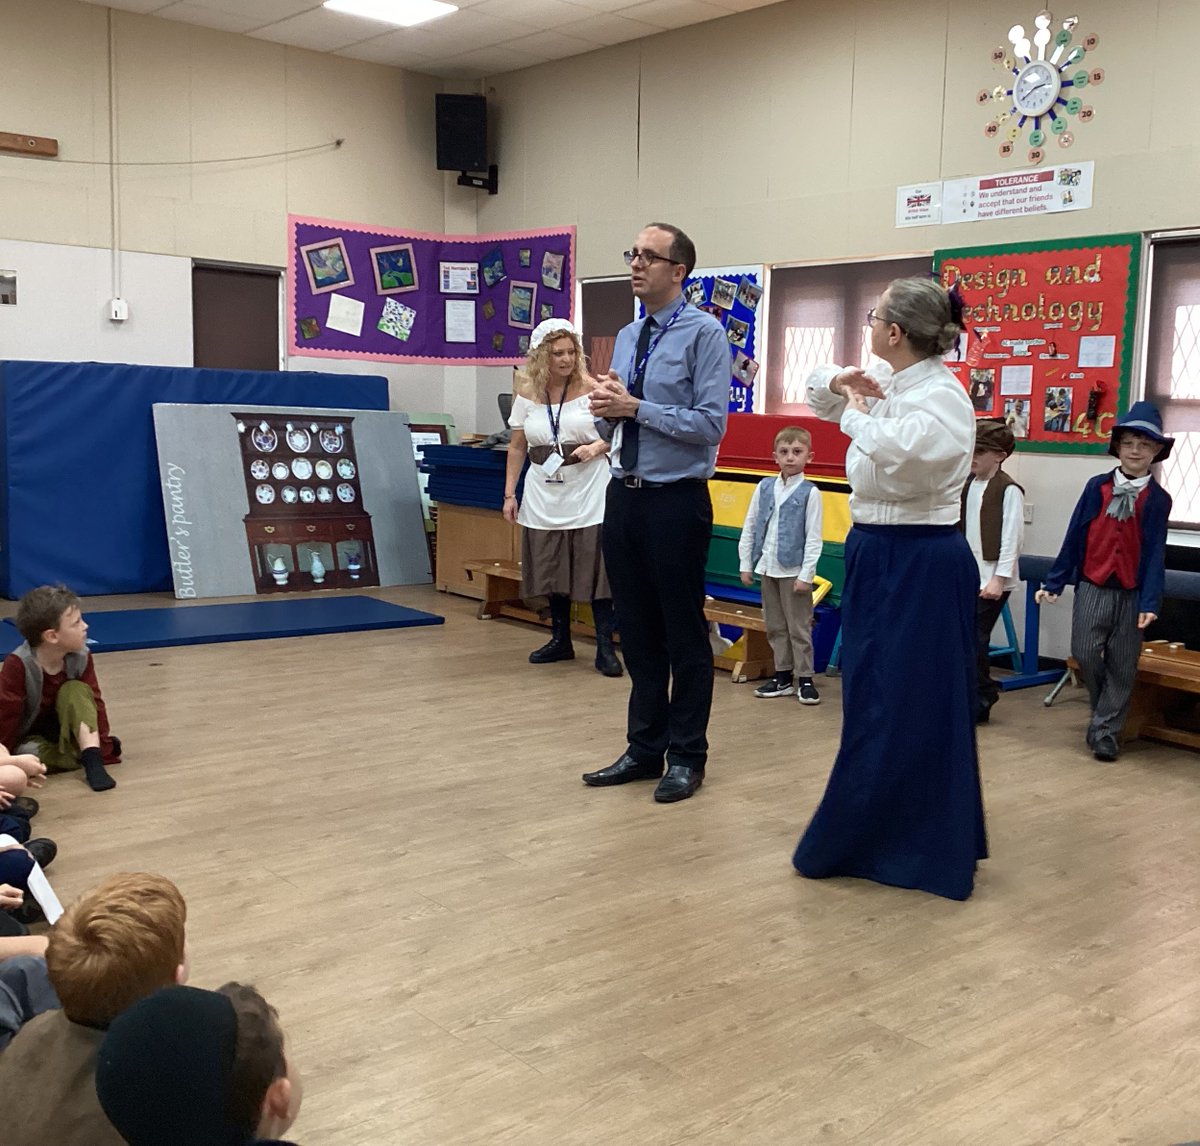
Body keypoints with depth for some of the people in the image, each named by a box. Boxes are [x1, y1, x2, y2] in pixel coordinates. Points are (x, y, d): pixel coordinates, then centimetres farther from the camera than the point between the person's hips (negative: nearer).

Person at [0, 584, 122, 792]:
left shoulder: (81, 658, -14)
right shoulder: (18, 665, -27)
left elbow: (94, 702, -9)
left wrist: (103, 742, -16)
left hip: (64, 732, 3)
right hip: (28, 738, -3)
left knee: (76, 690, -26)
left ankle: (91, 756, -34)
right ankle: (89, 755, -16)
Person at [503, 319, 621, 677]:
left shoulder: (590, 388, -5)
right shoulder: (527, 394, 3)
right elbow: (517, 447, 8)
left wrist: (596, 448, -21)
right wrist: (509, 493, 5)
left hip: (588, 494, -3)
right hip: (545, 495, 4)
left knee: (595, 568, -4)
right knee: (552, 568, 11)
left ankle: (605, 646, 3)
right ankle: (560, 640, 25)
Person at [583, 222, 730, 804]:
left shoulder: (704, 333, -9)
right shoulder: (627, 336, 13)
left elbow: (711, 424, -16)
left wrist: (635, 407, -18)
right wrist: (606, 409, -7)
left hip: (676, 499, -7)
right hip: (624, 495, 7)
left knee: (684, 633, 5)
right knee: (637, 630, 14)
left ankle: (686, 756, 19)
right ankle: (645, 749, 27)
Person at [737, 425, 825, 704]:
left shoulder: (810, 493, -8)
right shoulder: (764, 487, 4)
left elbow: (813, 538, -8)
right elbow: (749, 527, 8)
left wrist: (806, 575, -12)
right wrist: (745, 564, 5)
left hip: (793, 571, -5)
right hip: (767, 568, 5)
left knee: (799, 628, 1)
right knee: (775, 627, 12)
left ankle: (805, 679, 9)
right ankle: (783, 676, 21)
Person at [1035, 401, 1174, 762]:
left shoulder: (1158, 499, 1)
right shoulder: (1097, 487, 3)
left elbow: (1155, 552, -2)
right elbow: (1074, 537, 5)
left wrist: (1150, 602, -9)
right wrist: (1054, 582, 4)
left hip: (1132, 593, 0)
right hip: (1092, 587, 0)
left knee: (1122, 666, 4)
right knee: (1085, 654, -7)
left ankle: (1105, 730, 15)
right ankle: (1104, 710, 20)